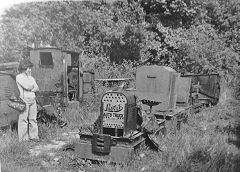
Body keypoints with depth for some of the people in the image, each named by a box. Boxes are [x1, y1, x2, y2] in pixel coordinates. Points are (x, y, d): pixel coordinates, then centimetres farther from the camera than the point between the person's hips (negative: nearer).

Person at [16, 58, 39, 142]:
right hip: (24, 100, -6)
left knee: (33, 119, 6)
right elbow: (28, 86, -15)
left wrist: (30, 89, -8)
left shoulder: (30, 77, 17)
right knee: (23, 120, -3)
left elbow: (36, 88, 9)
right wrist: (29, 77, 0)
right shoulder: (19, 77, -3)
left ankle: (34, 136, 13)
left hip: (32, 100, 6)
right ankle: (23, 139, 3)